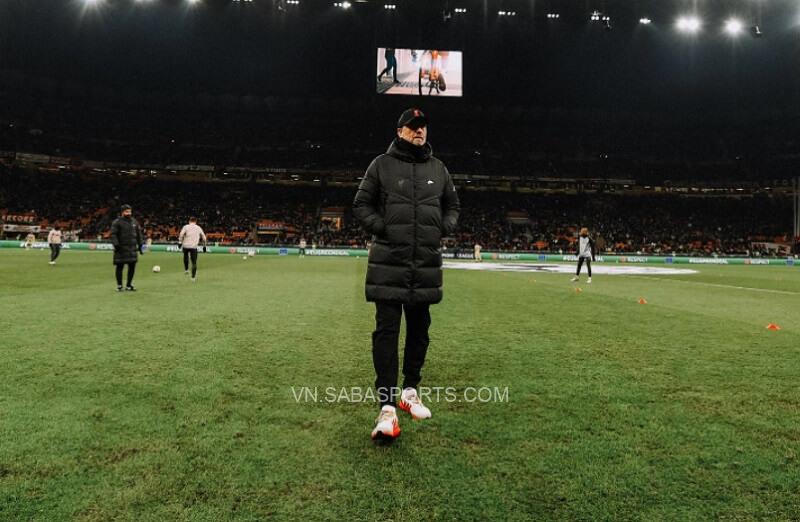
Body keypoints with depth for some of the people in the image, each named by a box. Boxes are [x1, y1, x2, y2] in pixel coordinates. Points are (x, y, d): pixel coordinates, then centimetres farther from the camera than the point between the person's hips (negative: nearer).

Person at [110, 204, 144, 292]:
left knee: (132, 267, 5)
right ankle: (119, 286, 13)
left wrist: (140, 245, 14)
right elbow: (113, 234, -9)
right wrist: (116, 245, -18)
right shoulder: (117, 222, -4)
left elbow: (138, 234, 19)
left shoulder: (134, 222, 14)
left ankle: (129, 285, 17)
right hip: (121, 249, -5)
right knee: (120, 267, 2)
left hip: (132, 248, 5)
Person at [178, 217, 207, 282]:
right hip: (194, 247, 0)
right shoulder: (198, 228, 13)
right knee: (194, 262, 3)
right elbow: (204, 237, 15)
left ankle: (186, 270, 32)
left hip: (185, 245, 0)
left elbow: (181, 234, -10)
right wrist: (204, 246, 24)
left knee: (185, 256, 30)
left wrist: (180, 242, -9)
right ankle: (193, 277, -1)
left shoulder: (186, 227, 6)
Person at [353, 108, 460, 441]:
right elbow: (361, 205, 6)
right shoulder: (382, 164, 4)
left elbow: (452, 206, 23)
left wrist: (444, 228, 4)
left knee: (419, 330, 11)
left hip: (426, 264, 4)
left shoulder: (438, 169, 14)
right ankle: (387, 406, -5)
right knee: (386, 331, -7)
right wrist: (381, 227, -10)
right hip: (388, 263, -4)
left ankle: (410, 391, 28)